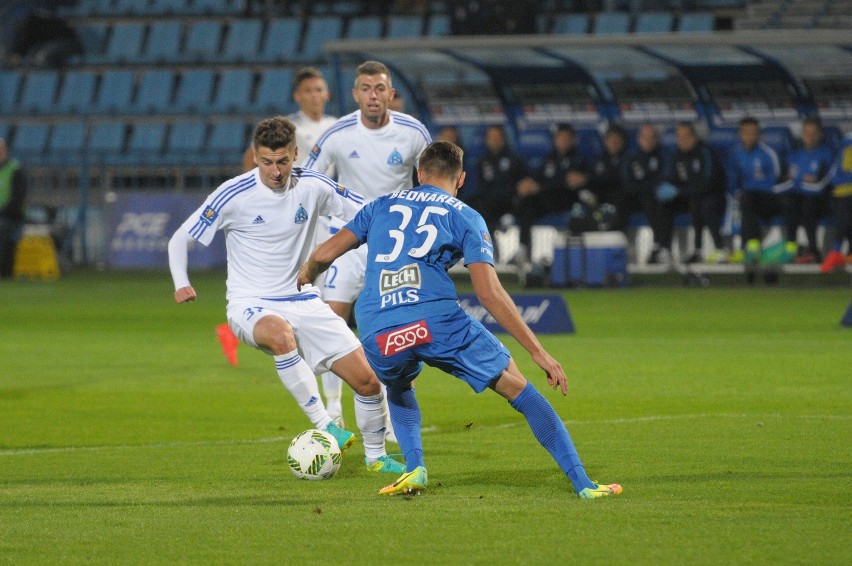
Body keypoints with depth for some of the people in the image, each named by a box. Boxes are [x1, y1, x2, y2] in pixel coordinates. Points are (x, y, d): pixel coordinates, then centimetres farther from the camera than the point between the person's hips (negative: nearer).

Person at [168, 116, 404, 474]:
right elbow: (181, 239, -2)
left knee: (367, 379, -4)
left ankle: (376, 456, 22)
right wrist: (181, 283, -19)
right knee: (280, 333, -41)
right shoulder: (233, 196, -11)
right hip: (251, 306, -4)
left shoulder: (313, 187, -2)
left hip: (303, 301, 4)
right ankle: (323, 426, -33)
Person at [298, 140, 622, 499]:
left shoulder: (382, 206, 24)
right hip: (437, 320, -3)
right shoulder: (465, 217, 14)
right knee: (517, 388, 9)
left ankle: (414, 469, 15)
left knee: (398, 388, 37)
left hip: (377, 334, 3)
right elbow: (489, 292, 3)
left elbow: (324, 254, 20)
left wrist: (306, 274, 45)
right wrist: (538, 351, 3)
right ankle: (582, 483, 2)